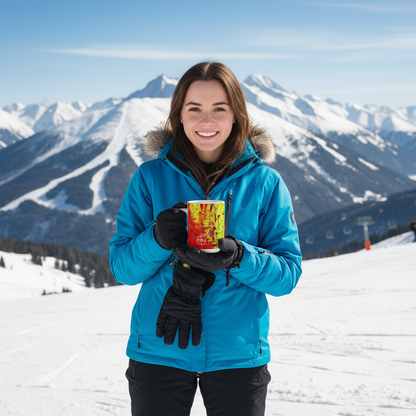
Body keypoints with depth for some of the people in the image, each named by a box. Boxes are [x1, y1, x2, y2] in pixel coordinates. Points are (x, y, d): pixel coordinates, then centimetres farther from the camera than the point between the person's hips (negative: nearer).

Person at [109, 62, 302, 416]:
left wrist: (237, 257, -23)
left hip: (237, 353, 0)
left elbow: (288, 273, -5)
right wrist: (158, 238, -22)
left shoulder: (265, 183, -1)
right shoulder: (150, 177, -1)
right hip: (158, 351, 0)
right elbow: (122, 268, -3)